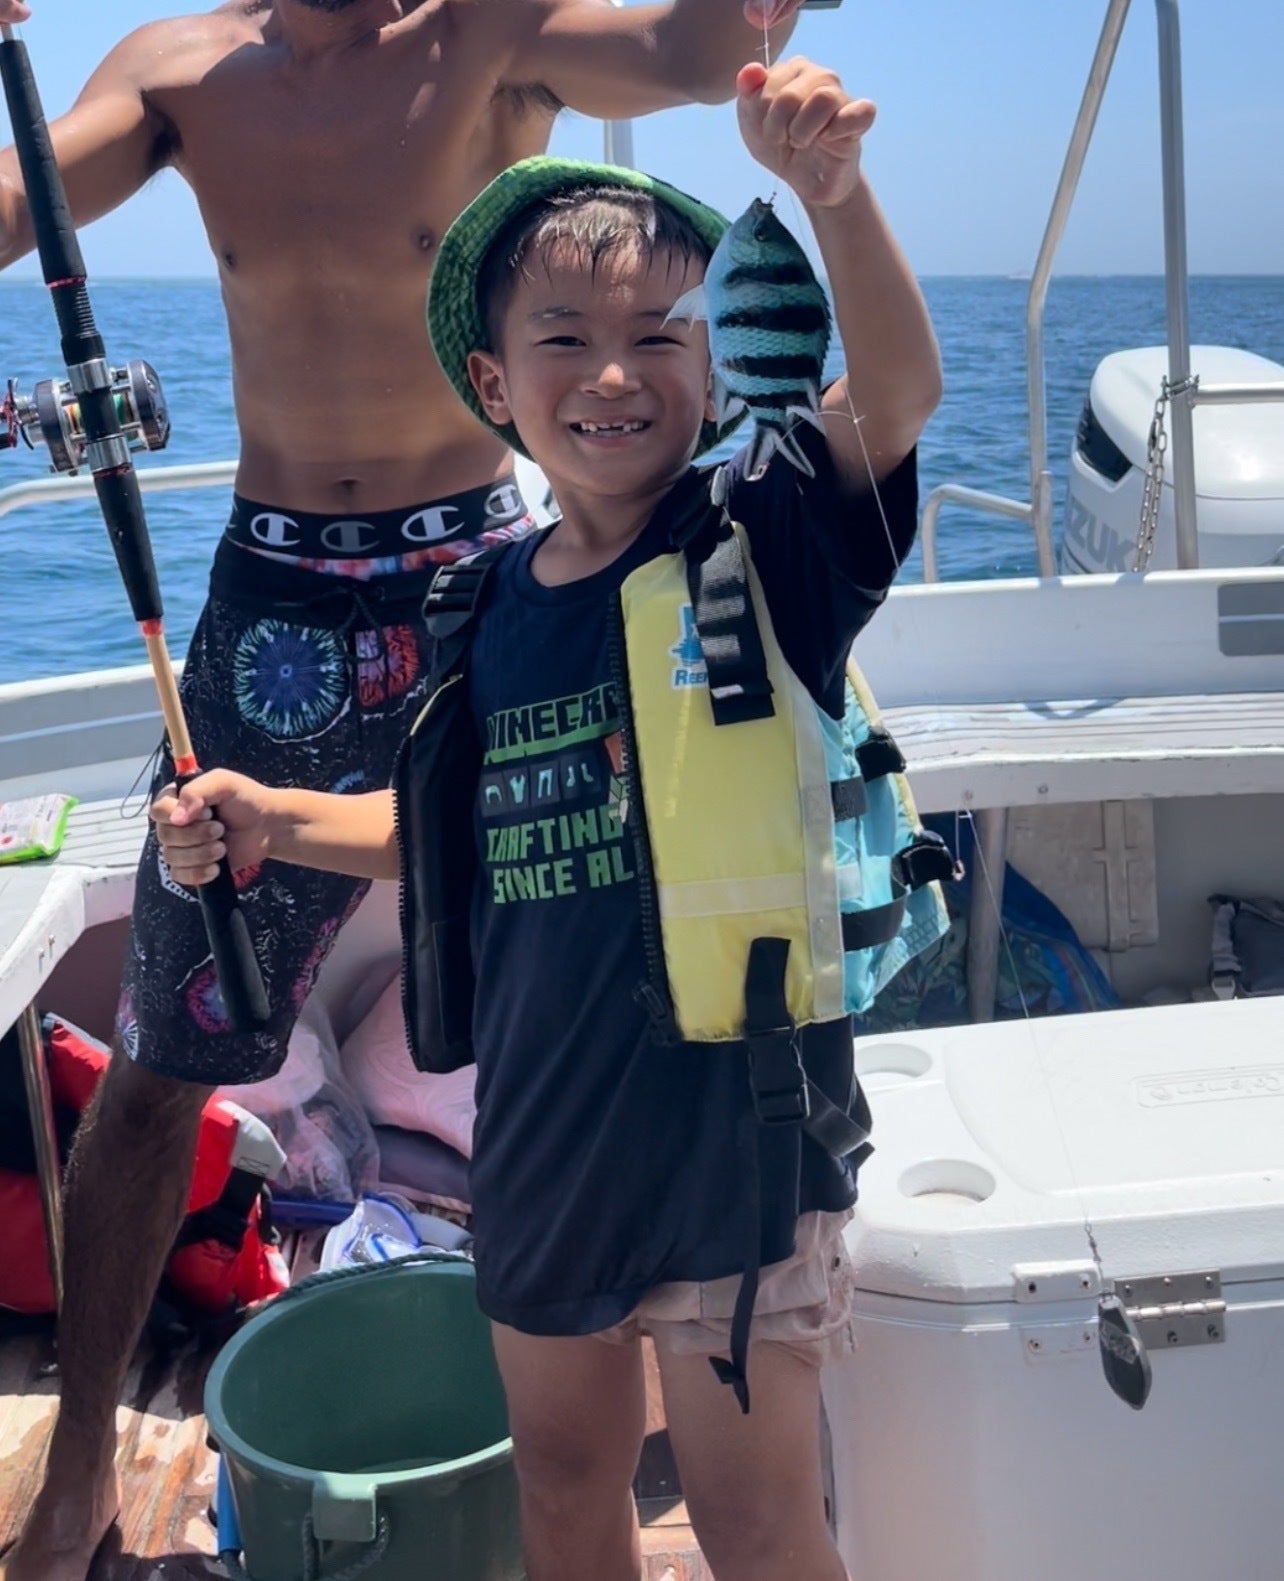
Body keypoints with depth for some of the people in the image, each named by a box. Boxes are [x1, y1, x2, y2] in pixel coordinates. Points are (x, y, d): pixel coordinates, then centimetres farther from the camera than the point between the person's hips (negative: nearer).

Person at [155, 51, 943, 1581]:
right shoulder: (489, 610, 3)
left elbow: (896, 392, -29)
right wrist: (273, 819, 4)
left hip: (728, 1125, -5)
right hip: (540, 1127, 5)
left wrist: (830, 189, -44)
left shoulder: (760, 546, -11)